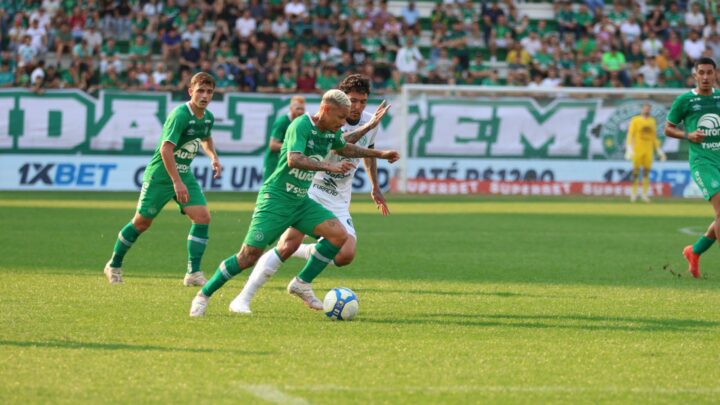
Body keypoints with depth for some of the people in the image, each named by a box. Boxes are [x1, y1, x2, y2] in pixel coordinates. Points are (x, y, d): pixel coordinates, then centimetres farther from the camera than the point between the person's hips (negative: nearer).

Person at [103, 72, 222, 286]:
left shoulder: (208, 117, 3)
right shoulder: (180, 114, -22)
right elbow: (166, 149, -29)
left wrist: (213, 157, 7)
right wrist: (177, 182, -31)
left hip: (184, 174, 7)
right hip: (160, 174, -6)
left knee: (202, 216, -12)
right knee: (142, 221, 3)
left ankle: (193, 273, -8)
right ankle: (114, 265, 22)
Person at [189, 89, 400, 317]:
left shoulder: (332, 132, 6)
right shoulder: (301, 125, -19)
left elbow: (344, 148, 30)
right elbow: (294, 160, -34)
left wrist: (380, 154, 29)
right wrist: (329, 166, -40)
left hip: (301, 202, 8)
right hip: (276, 198, -8)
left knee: (339, 235, -11)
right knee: (249, 256, -10)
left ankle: (302, 283, 2)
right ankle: (203, 295, 6)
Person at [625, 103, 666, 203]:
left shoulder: (652, 121, 13)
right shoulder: (635, 120, -1)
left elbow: (654, 137, 19)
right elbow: (630, 135, -5)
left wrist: (658, 150, 15)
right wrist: (629, 149, -15)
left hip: (648, 150, 4)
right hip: (637, 149, -4)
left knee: (646, 172, 0)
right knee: (636, 171, -2)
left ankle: (645, 193, 4)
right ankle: (634, 193, 5)